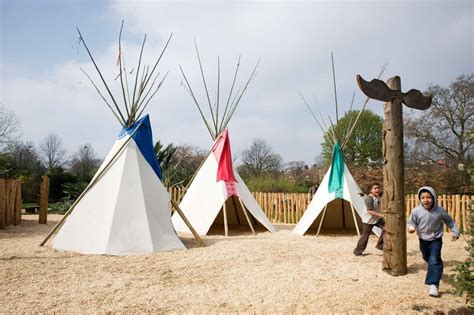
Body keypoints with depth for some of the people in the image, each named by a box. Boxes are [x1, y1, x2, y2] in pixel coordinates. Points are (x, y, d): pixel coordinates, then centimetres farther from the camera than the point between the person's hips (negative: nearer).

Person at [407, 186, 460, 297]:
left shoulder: (440, 211, -18)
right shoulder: (416, 211, -21)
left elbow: (450, 221, 2)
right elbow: (411, 222, -7)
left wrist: (455, 232, 6)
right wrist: (410, 227, -29)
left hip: (436, 239, -2)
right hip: (423, 239, 2)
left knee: (434, 261, -17)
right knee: (427, 258, 24)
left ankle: (433, 285, -19)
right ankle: (434, 271, 55)